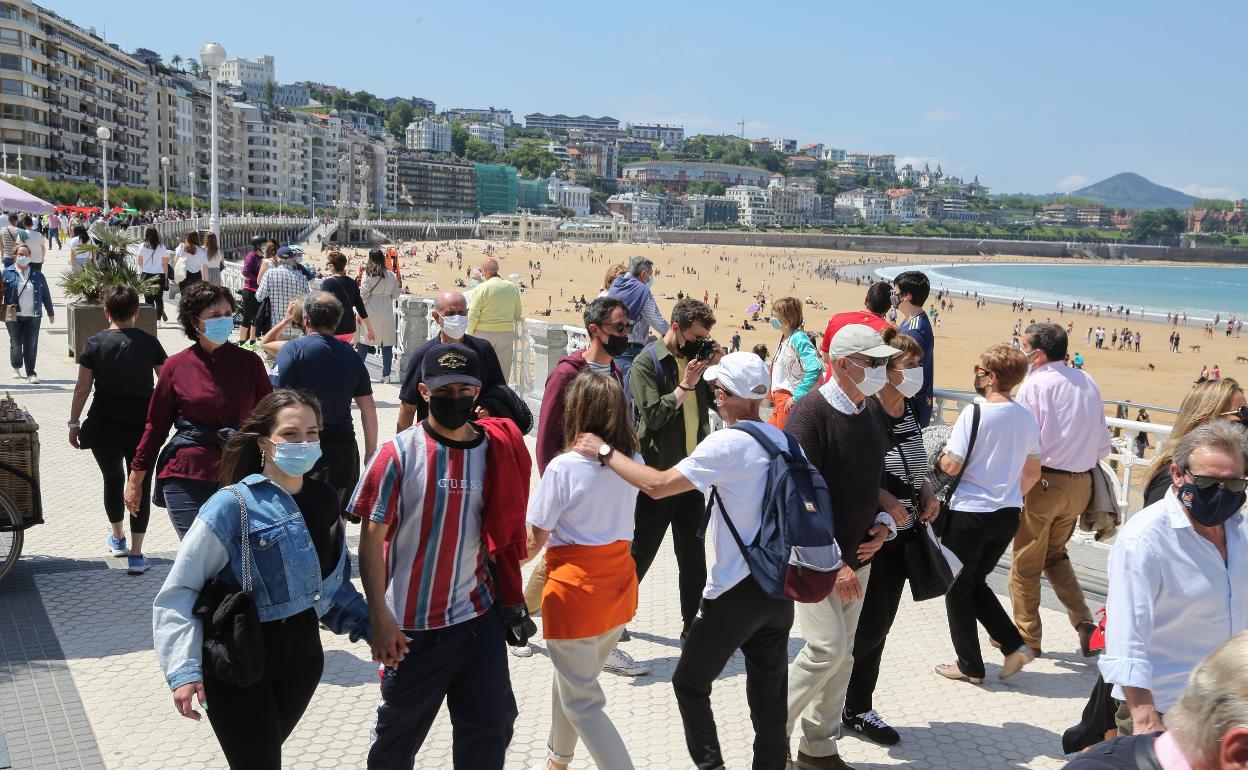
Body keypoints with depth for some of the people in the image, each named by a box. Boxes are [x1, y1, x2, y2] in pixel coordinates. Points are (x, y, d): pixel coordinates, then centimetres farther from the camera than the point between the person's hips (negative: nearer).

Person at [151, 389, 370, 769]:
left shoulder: (323, 501, 3)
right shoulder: (233, 505, -16)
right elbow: (179, 591, -17)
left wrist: (370, 627, 5)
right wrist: (183, 670, -25)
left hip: (303, 658, 6)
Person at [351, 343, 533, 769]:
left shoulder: (496, 450, -1)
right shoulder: (399, 455, -12)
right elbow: (371, 540, -9)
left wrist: (508, 597, 10)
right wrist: (380, 618, -13)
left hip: (479, 615, 3)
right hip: (413, 623, -3)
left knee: (492, 724, 8)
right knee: (400, 728, 14)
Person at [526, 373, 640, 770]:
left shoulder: (563, 467, -17)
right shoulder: (632, 462, -1)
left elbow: (535, 540, -11)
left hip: (574, 588, -7)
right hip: (619, 585, 7)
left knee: (582, 703, 5)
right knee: (572, 681, 27)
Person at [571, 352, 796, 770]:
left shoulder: (728, 443, -18)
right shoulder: (782, 439, 4)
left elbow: (658, 485, -21)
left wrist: (606, 453, -10)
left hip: (738, 590, -7)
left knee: (690, 683, 11)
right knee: (769, 692, 15)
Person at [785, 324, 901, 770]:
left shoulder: (869, 413, 6)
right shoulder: (811, 414, -18)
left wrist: (882, 523, 1)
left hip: (856, 554, 8)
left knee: (842, 655, 11)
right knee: (829, 648, -12)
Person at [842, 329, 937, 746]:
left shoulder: (908, 410, 8)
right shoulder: (865, 411, -19)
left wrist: (927, 493, 5)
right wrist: (885, 498, -27)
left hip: (901, 533, 8)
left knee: (880, 625, 12)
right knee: (871, 625, -6)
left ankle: (857, 708, 24)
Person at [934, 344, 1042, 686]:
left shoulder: (975, 413, -16)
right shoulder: (1027, 417, 3)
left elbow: (951, 465, -18)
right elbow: (1033, 472, 12)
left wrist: (939, 456, 4)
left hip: (969, 514, -6)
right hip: (1009, 516, 6)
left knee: (958, 589, 11)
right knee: (976, 583, 23)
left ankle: (970, 666, 18)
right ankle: (1015, 645, 12)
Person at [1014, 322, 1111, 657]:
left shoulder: (1035, 384, -13)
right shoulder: (1088, 383, 7)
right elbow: (1103, 443, 10)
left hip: (1043, 482, -7)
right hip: (1080, 484, 7)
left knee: (1025, 563, 9)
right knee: (1055, 554, 25)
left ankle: (1026, 637, 19)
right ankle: (1083, 621, 12)